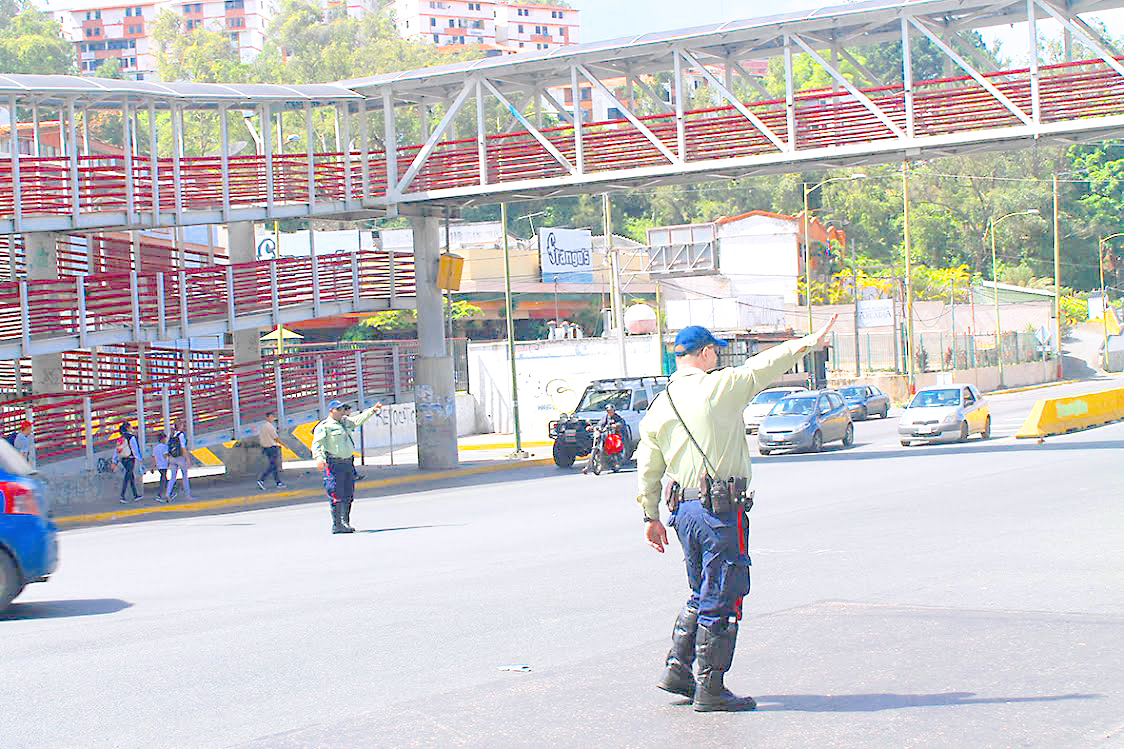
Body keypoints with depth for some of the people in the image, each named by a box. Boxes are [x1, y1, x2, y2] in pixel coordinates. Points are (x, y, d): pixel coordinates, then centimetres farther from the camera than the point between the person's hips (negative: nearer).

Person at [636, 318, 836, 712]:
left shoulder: (659, 407, 8)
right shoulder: (720, 387, -10)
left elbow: (647, 469, 11)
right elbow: (765, 366, -1)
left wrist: (651, 516, 20)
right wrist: (809, 342, 11)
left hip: (683, 511, 7)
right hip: (722, 509, -7)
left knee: (702, 596, 21)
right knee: (719, 601, 0)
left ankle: (677, 669, 20)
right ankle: (710, 689, 4)